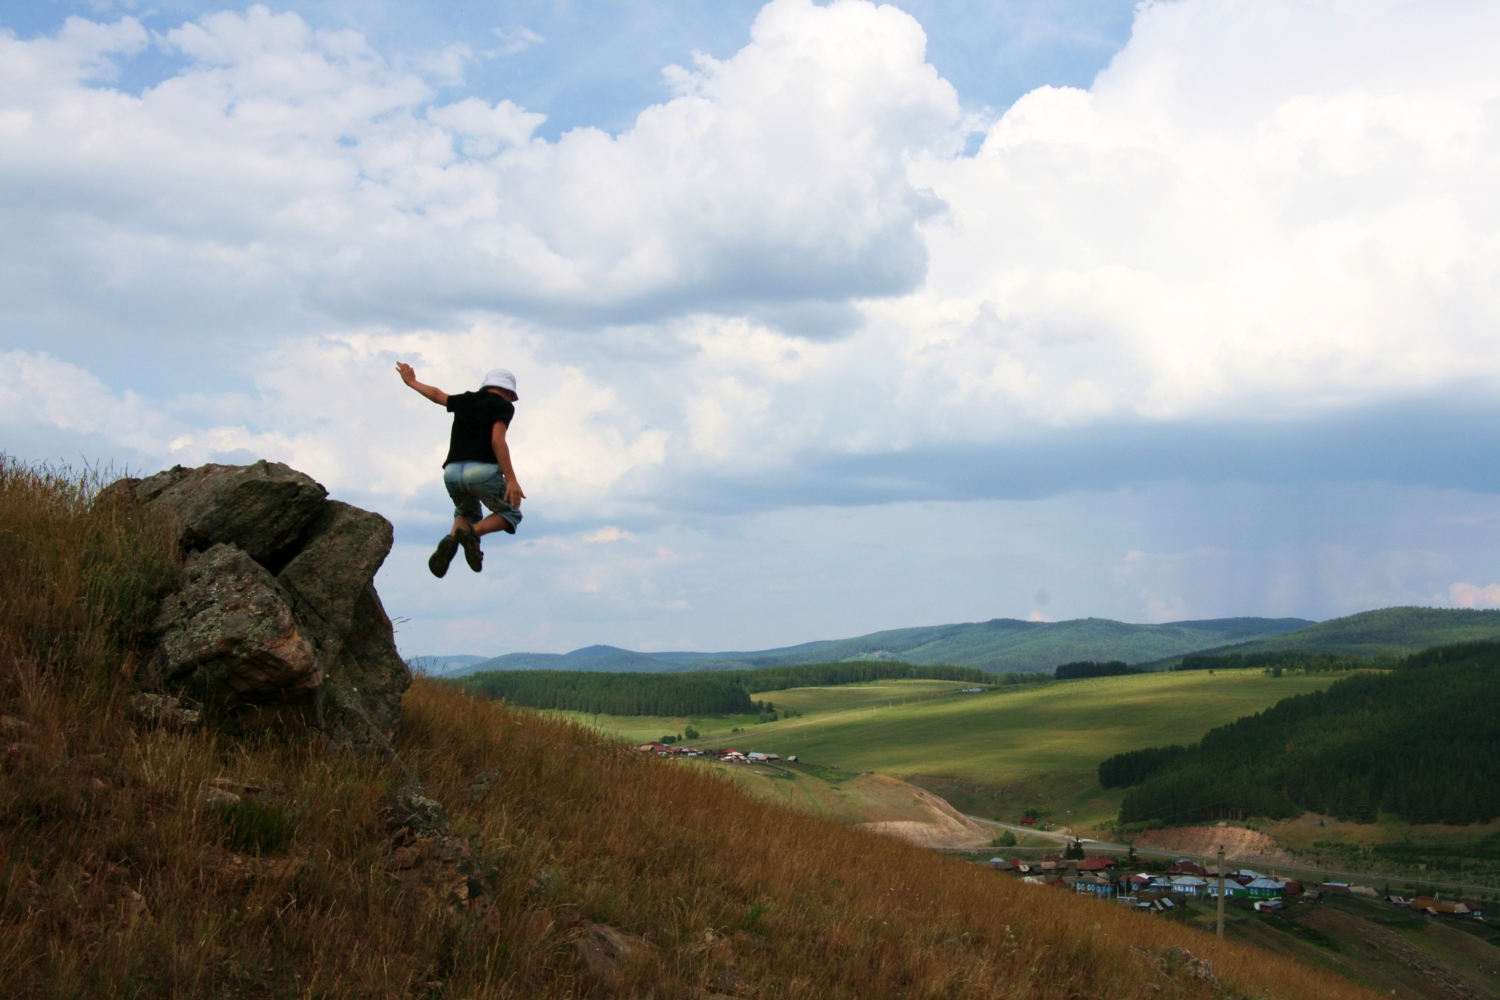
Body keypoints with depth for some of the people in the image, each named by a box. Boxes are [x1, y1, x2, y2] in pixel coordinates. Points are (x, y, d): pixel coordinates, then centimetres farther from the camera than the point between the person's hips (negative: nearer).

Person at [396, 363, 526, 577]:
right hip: (483, 470, -5)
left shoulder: (465, 401, 22)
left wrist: (411, 382, 59)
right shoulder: (503, 406, 5)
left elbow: (437, 394, 39)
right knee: (510, 513, 17)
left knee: (466, 514, 30)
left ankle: (452, 539, -6)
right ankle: (472, 532, -14)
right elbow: (497, 440, -10)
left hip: (452, 472, 5)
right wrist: (511, 479, -16)